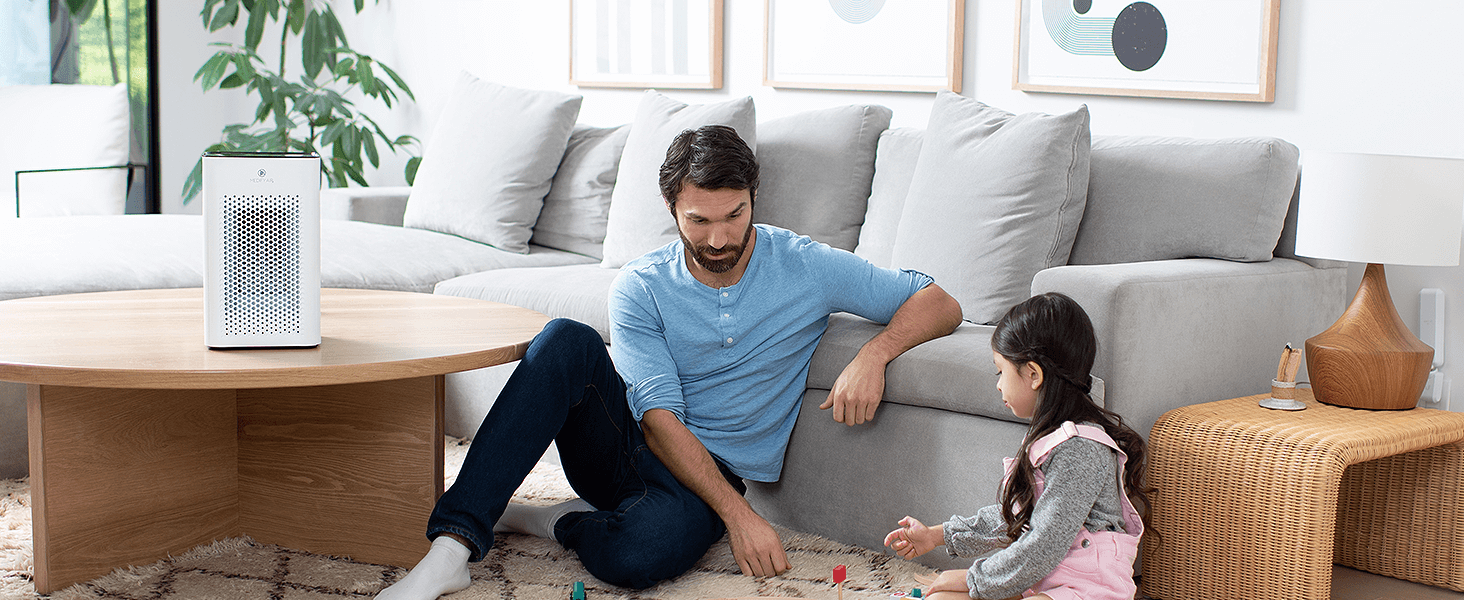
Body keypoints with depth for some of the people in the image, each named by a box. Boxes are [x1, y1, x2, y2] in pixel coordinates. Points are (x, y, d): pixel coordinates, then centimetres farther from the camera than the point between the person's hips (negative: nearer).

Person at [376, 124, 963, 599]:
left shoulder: (805, 266, -5)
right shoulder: (640, 287, -5)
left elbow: (941, 304, -3)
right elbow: (660, 419, -13)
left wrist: (874, 353, -23)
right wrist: (739, 514, -25)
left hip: (711, 472, -1)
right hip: (621, 445, 2)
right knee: (566, 341, -31)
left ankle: (543, 519, -5)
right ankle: (452, 545, -35)